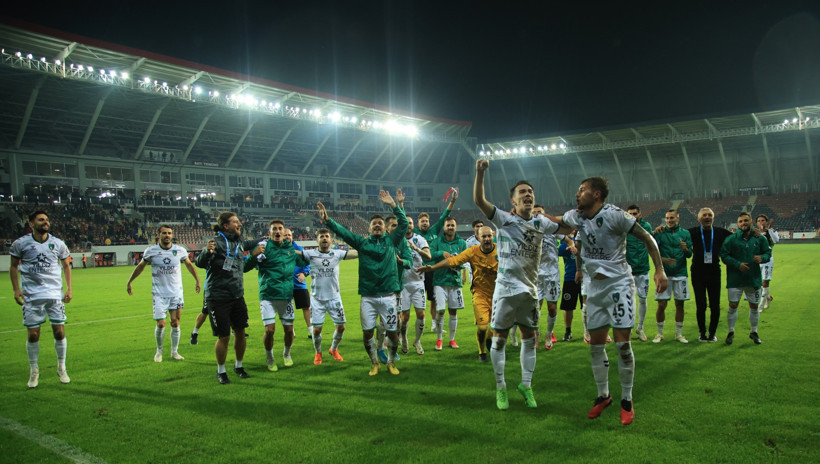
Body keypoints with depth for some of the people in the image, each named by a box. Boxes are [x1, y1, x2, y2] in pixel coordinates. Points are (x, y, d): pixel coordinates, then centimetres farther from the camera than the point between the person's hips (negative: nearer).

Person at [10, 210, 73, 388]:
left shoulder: (58, 244, 3)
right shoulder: (21, 243, -1)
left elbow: (66, 266, 14)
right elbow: (14, 266, 10)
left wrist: (69, 289, 7)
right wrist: (16, 289, 0)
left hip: (55, 294, 1)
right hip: (31, 296, -1)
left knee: (59, 332, 0)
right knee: (33, 335, 1)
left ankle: (61, 368, 19)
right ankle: (34, 371, 21)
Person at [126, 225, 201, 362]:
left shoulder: (180, 250, -2)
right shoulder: (151, 251, -4)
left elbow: (189, 264, 16)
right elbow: (140, 266, 12)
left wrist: (197, 280, 20)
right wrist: (129, 282, 18)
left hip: (176, 293, 1)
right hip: (159, 294, -1)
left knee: (175, 323, 2)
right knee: (160, 324, -5)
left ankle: (174, 351, 17)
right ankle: (159, 350, 19)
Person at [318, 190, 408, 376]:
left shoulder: (391, 241, 8)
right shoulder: (362, 242, 8)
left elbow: (404, 224, -3)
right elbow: (342, 231, 0)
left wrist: (393, 205, -14)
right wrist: (327, 219, -13)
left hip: (388, 296, 0)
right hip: (368, 297, 1)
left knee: (392, 332, 3)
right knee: (367, 333, 3)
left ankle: (391, 362, 26)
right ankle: (374, 363, 26)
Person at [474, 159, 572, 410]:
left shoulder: (540, 223, 7)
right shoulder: (504, 219, -7)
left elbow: (568, 228, 20)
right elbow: (479, 201, -20)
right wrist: (480, 172, -32)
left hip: (529, 290, 4)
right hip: (506, 289, -4)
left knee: (529, 339, 12)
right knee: (499, 339, 3)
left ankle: (526, 385, 28)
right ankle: (500, 387, 19)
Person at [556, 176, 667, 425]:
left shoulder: (614, 215, -16)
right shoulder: (576, 217, 2)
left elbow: (647, 238, -9)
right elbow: (556, 221, 23)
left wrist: (659, 270, -14)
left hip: (618, 284, -6)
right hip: (594, 287, 6)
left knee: (622, 343, -5)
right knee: (596, 344, 8)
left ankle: (627, 400, 12)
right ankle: (603, 396, 24)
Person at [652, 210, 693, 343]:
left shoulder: (685, 233, 6)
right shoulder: (660, 233, 2)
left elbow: (689, 255, 2)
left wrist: (685, 249, -20)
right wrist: (663, 259, -21)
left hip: (680, 273, 2)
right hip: (664, 273, -2)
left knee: (679, 304, 6)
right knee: (661, 305, -3)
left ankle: (679, 334, 18)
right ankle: (660, 334, 11)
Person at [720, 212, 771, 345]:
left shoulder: (760, 238, 2)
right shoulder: (731, 239, -6)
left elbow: (768, 252, 9)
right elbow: (724, 255, -7)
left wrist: (762, 258, -14)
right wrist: (737, 264, -19)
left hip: (754, 278, 2)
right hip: (735, 279, -2)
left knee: (754, 306, 12)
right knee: (733, 305, 2)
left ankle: (754, 332, 30)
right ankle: (731, 332, 19)